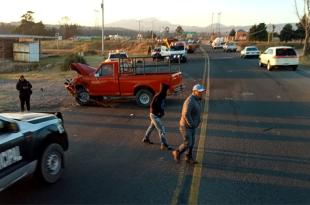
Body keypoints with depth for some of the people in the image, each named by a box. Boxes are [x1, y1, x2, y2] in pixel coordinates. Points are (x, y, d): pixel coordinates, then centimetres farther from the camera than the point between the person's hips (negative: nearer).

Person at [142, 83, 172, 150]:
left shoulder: (162, 96, 2)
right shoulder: (157, 97, -25)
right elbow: (152, 106, -25)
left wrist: (162, 111, -2)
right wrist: (158, 113, -19)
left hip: (158, 115, 10)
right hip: (155, 115, -10)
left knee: (152, 127, 24)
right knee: (161, 130, -8)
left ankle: (145, 139, 42)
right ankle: (164, 145, -2)